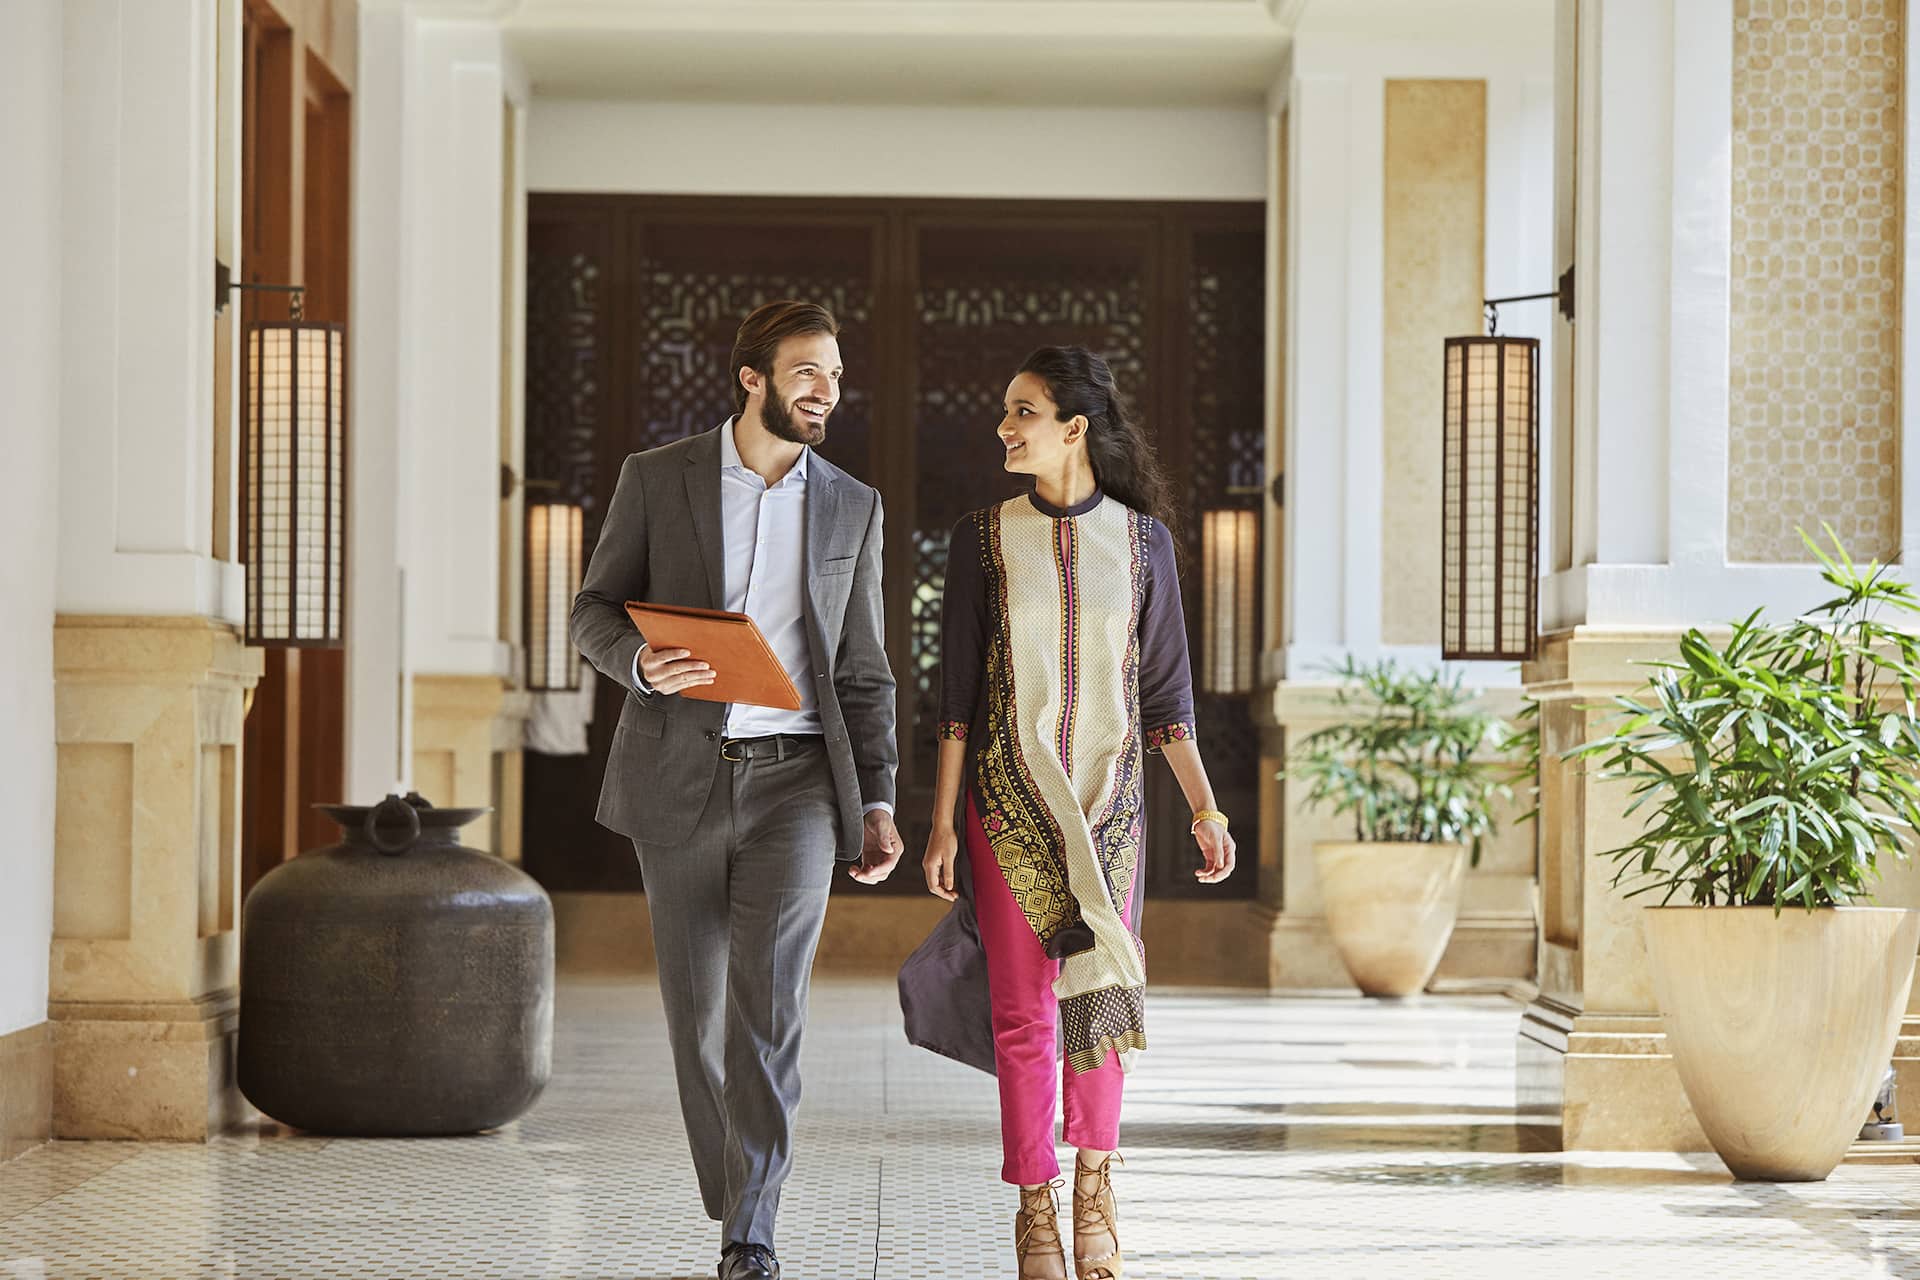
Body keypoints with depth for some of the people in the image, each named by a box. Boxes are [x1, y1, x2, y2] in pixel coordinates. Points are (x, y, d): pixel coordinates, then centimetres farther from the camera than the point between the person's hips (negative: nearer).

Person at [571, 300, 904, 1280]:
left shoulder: (852, 507, 9)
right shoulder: (656, 479, 3)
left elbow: (863, 671, 12)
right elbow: (594, 610, 5)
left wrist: (878, 801, 4)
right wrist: (642, 662, -18)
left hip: (794, 778, 0)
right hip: (680, 781, 0)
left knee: (767, 1002, -14)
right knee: (697, 1007, 6)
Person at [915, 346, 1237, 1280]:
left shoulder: (1142, 539, 3)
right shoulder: (984, 538, 1)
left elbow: (1164, 692, 7)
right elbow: (957, 691, 1)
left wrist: (1204, 807, 0)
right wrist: (942, 824, -2)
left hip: (1108, 799, 1)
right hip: (1009, 794, -1)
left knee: (1098, 993, 3)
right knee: (1025, 1010, -2)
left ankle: (1095, 1186, 21)